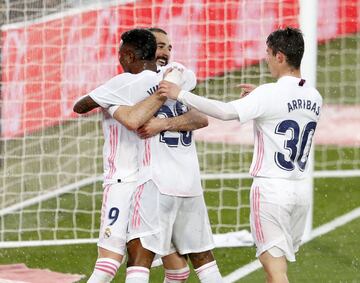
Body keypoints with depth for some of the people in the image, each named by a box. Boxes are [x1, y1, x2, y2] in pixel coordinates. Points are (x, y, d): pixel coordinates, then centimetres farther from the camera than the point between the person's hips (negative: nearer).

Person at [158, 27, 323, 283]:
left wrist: (181, 95, -17)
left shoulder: (270, 94, -14)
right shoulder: (314, 98, 7)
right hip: (300, 190, 7)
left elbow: (227, 112, -23)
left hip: (270, 187, -7)